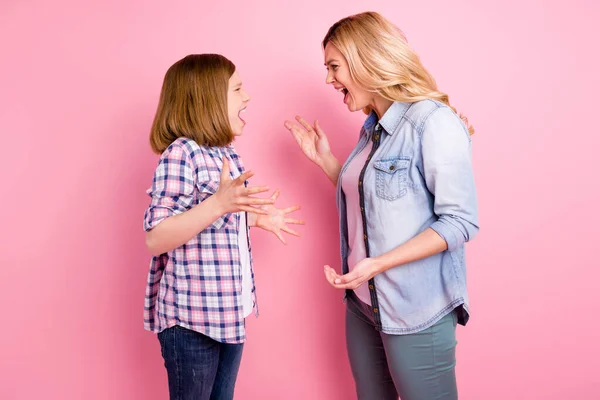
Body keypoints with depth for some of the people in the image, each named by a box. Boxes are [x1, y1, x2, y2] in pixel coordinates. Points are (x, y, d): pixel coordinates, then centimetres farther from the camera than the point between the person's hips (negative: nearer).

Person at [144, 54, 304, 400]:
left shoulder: (227, 153, 9)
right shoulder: (181, 153, -17)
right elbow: (155, 239, -24)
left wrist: (254, 217, 9)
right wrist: (219, 203, -32)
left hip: (229, 307, 8)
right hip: (192, 314, -8)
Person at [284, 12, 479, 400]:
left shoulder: (435, 123, -16)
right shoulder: (373, 128, 10)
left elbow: (460, 221, -19)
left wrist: (379, 263, -25)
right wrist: (324, 158, 8)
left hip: (415, 310, -8)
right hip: (363, 301, 8)